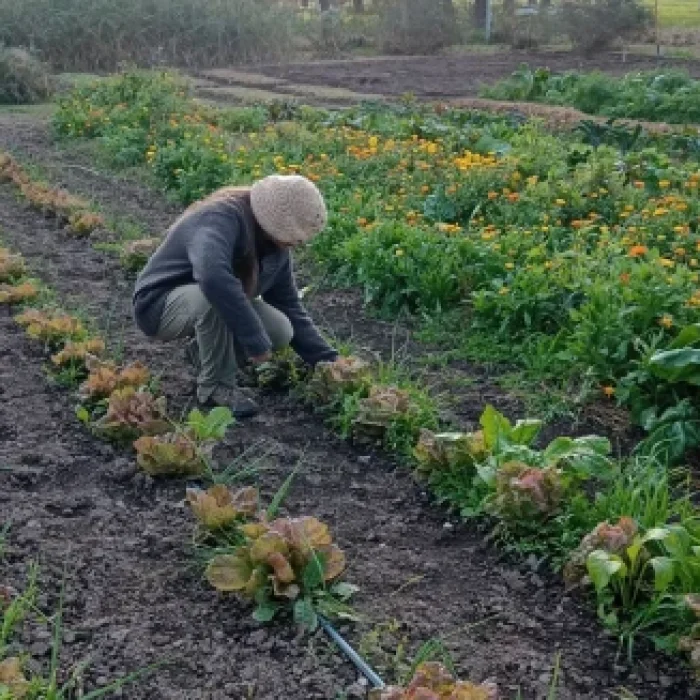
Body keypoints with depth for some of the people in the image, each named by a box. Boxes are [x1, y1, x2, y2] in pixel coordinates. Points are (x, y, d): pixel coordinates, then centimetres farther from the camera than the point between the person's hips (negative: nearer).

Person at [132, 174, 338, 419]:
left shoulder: (276, 246, -5)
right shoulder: (220, 220, -30)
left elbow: (290, 306, 4)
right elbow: (212, 277, -50)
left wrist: (327, 360, -4)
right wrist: (255, 341, -45)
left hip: (207, 306, 7)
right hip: (159, 305, -7)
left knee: (281, 332, -15)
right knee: (214, 298, -38)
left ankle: (204, 351, 9)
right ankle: (216, 386, -16)